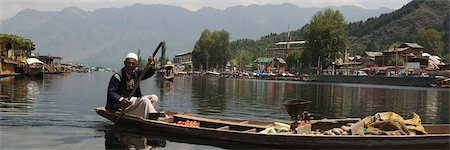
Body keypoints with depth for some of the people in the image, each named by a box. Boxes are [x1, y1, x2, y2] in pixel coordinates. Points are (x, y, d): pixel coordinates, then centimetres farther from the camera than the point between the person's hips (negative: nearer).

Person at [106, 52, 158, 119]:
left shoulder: (136, 72, 5)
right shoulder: (117, 76, -12)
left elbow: (147, 74, -12)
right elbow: (111, 92, -16)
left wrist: (152, 66, -35)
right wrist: (121, 99, -36)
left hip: (135, 100, 7)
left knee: (154, 98, -9)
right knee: (145, 100, -26)